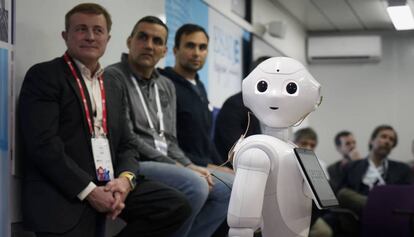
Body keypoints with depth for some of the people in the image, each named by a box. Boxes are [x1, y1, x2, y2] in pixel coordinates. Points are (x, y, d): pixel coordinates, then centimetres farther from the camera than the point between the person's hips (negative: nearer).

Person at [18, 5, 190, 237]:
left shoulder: (115, 88, 21)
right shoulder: (44, 76, -2)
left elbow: (127, 145, 16)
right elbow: (43, 143, -14)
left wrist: (125, 179, -8)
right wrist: (89, 190, -19)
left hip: (109, 187, 7)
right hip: (62, 194, -6)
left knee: (177, 206, -10)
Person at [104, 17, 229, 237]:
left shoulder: (167, 86, 18)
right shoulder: (113, 77, -7)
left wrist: (189, 166, -4)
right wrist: (176, 167, -15)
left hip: (165, 164, 9)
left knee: (222, 193, -1)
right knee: (195, 185, -28)